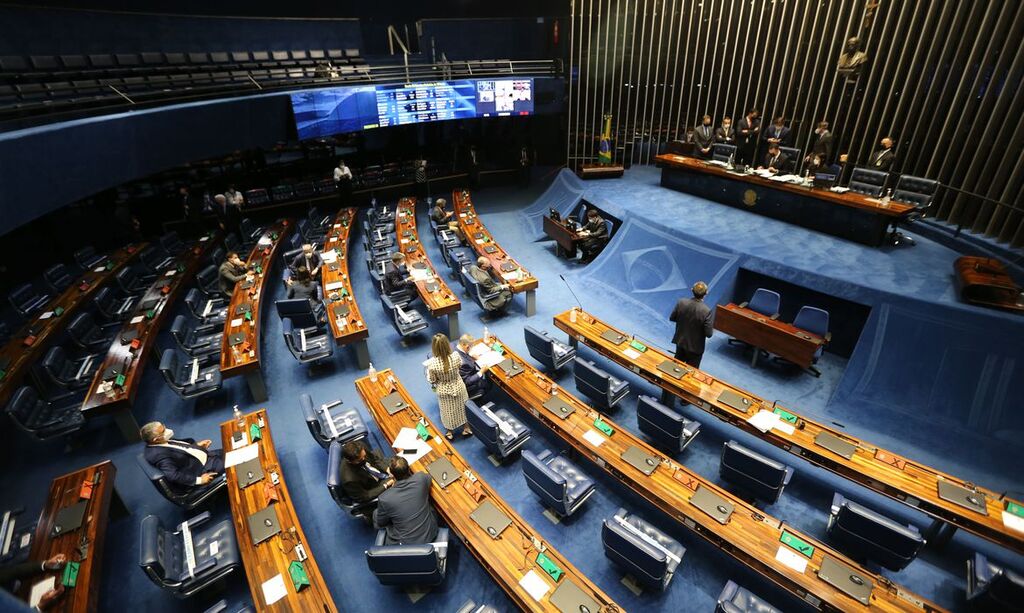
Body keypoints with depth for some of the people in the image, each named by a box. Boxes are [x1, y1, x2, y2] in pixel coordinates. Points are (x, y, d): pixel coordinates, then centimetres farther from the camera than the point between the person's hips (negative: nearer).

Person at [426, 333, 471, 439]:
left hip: (443, 391, 0)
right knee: (462, 407, 28)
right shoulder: (455, 356, -29)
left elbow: (431, 380, -16)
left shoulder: (432, 363, -33)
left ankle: (449, 432, 48)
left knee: (447, 410, 26)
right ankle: (466, 428, 49)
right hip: (458, 387, 1)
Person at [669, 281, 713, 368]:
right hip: (695, 347, -4)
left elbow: (671, 318, -2)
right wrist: (712, 330, 1)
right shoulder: (706, 311, -28)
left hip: (680, 341, 4)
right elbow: (709, 334, -21)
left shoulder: (681, 302, -17)